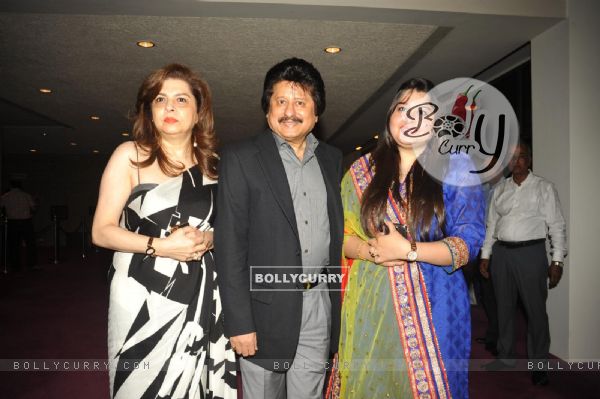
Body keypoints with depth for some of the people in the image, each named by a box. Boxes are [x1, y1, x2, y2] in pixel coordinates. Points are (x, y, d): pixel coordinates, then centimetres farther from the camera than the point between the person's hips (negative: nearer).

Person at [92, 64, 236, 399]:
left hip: (202, 297, 3)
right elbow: (102, 231, -5)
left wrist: (209, 238, -6)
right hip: (143, 296, -2)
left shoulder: (213, 163, 7)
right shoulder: (130, 156, -2)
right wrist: (160, 246, -18)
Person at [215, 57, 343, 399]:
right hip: (267, 305, -3)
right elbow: (230, 245, -9)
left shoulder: (332, 159, 8)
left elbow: (336, 228, 12)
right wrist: (239, 322, -12)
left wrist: (337, 298, 7)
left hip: (320, 304, 4)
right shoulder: (241, 158, -6)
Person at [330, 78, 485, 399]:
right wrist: (370, 250, -15)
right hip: (369, 303, 2)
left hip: (432, 303, -1)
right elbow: (340, 233, 5)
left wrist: (407, 250, -18)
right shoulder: (363, 169, 5)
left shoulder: (456, 167, -2)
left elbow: (469, 242, -6)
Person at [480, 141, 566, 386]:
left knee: (536, 310, 1)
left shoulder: (543, 187, 1)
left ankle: (538, 364, 16)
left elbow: (556, 225, -3)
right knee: (504, 307, 13)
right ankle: (506, 357, 28)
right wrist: (485, 255, 9)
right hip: (501, 253, 4)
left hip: (530, 253, -4)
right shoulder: (499, 190, 11)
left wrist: (557, 261, -8)